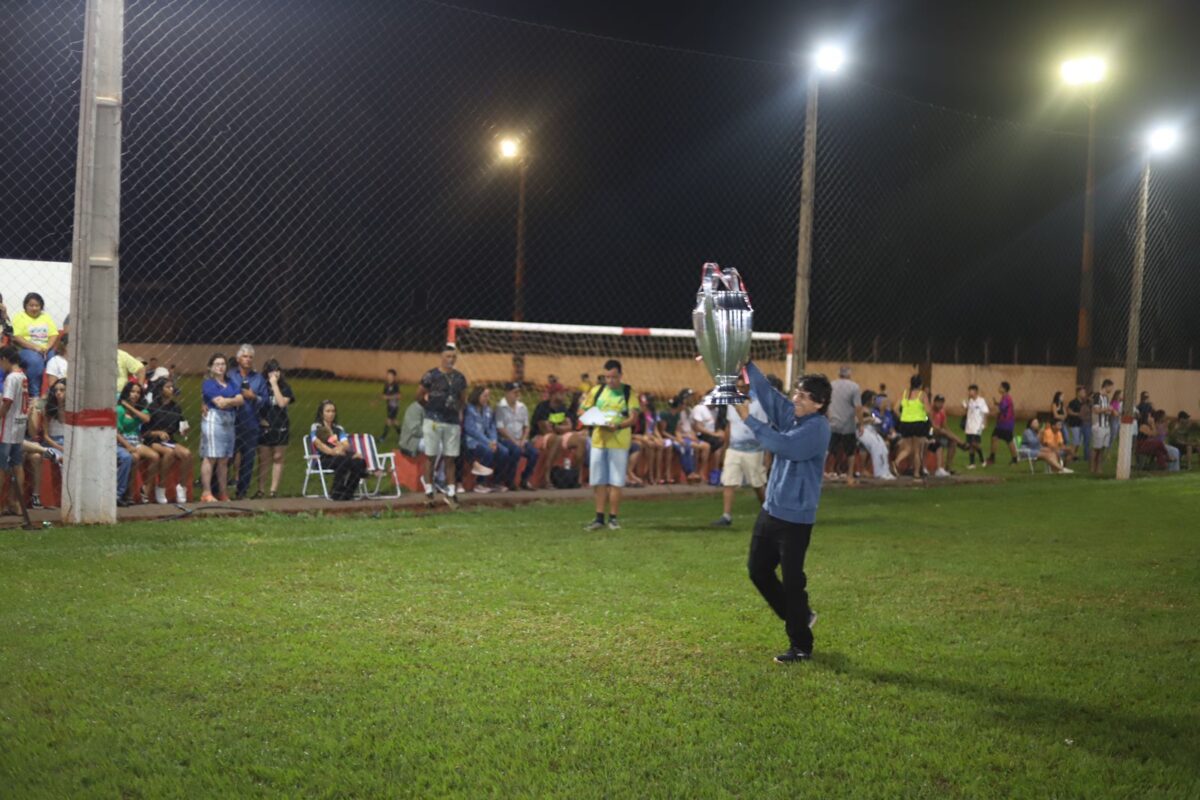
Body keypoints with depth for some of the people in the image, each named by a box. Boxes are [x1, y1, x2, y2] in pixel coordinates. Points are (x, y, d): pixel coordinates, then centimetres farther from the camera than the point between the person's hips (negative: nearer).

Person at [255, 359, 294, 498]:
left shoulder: (285, 387, 2)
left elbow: (282, 403, -15)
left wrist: (275, 384, -11)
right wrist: (260, 419, -7)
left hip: (280, 428, 0)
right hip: (264, 427, 0)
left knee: (278, 458, 3)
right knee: (263, 459, 3)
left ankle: (273, 490, 7)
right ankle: (260, 490, 9)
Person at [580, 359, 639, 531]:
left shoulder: (628, 393, 0)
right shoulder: (596, 391, 9)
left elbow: (633, 418, -7)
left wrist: (618, 426, -25)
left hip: (619, 442, -3)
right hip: (598, 440, 3)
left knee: (615, 482, -1)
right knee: (599, 482, 5)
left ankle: (613, 518, 5)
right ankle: (599, 518, 12)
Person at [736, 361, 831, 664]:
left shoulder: (818, 428, -18)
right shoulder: (790, 414, 5)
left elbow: (782, 445, -28)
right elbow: (765, 391, 0)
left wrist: (748, 419, -25)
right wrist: (746, 363, -14)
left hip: (796, 517, -9)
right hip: (771, 510, 9)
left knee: (792, 580, -2)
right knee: (758, 570, 15)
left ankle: (801, 647, 11)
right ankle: (799, 617, 32)